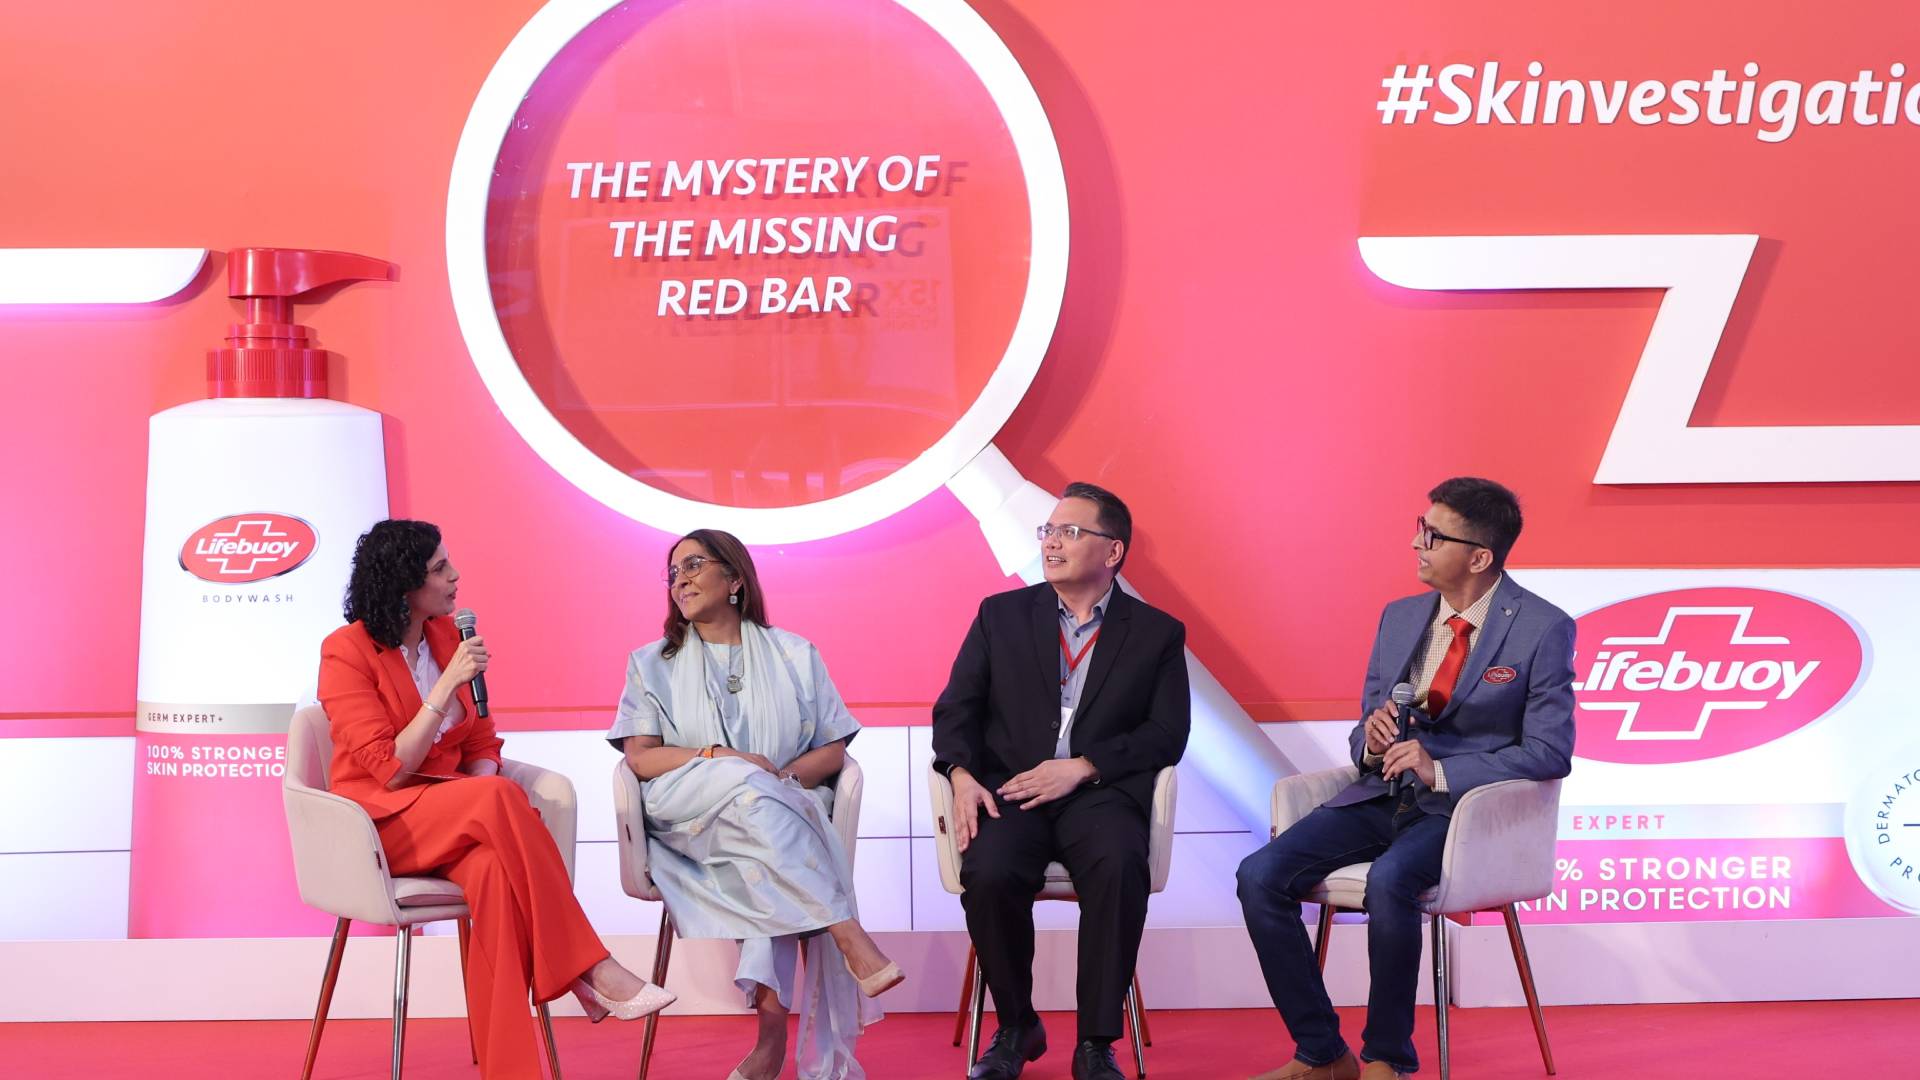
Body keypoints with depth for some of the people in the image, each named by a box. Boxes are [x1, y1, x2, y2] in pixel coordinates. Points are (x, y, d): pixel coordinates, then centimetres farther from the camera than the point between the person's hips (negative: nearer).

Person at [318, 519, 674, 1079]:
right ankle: (588, 969, -31)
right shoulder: (346, 653, -10)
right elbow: (391, 770, -18)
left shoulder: (446, 636, 9)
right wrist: (448, 684, -23)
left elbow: (481, 744, 11)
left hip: (453, 819, 5)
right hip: (381, 822, -5)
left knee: (492, 865, -35)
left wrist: (483, 795, -12)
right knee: (500, 799, -35)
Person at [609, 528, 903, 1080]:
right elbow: (641, 757, 2)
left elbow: (833, 750, 9)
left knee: (767, 866, -36)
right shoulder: (652, 663, 16)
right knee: (749, 785, -35)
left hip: (783, 805, 1)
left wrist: (787, 775, -12)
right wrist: (720, 757, -14)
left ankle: (773, 1032, -42)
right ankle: (849, 936, -42)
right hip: (686, 816, -1)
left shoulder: (795, 655, 16)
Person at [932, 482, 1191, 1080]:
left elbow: (1166, 734, 2)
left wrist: (1081, 767, -12)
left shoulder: (1157, 633, 11)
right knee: (989, 873, -31)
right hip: (1009, 790, 1)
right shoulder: (1001, 615, 16)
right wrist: (962, 775, -10)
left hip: (1100, 794, -1)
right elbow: (956, 707, 10)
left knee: (1119, 869, -34)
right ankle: (1015, 1027, -5)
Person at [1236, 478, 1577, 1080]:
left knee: (1390, 879, -37)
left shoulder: (1542, 630, -5)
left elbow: (1549, 753, -9)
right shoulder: (1400, 617, 12)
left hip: (1463, 803, -6)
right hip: (1381, 796, 6)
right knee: (1261, 876, -17)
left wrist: (1440, 771, -20)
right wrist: (1371, 742, -8)